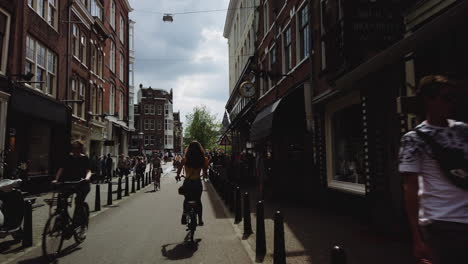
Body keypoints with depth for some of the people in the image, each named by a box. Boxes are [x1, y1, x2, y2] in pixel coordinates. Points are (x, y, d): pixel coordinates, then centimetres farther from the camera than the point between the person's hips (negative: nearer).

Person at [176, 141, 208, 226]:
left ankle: (184, 215, 13)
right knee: (198, 201, 16)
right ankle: (200, 220, 17)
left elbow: (179, 171, 3)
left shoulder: (185, 159, -7)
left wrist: (178, 176, 22)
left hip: (187, 182, 0)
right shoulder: (203, 159, -7)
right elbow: (205, 173, 1)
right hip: (197, 182, 0)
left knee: (186, 199, 22)